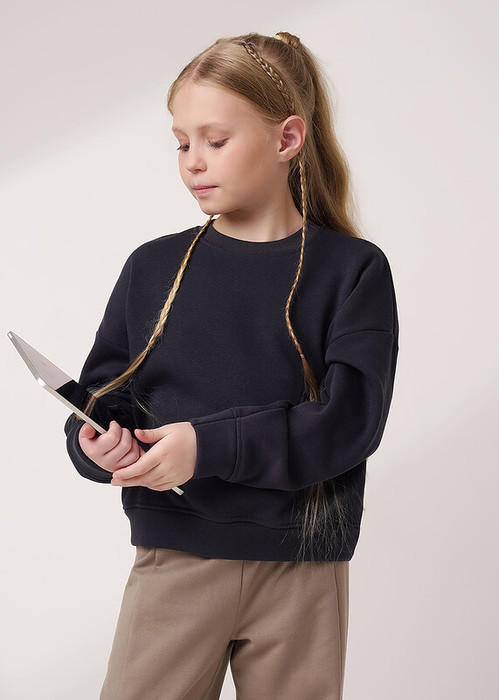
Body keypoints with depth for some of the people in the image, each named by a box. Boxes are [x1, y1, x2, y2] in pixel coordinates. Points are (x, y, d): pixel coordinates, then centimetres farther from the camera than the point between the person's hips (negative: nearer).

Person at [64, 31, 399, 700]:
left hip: (302, 571, -1)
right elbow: (102, 396, 6)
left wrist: (208, 447, -21)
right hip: (173, 560, 2)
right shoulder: (153, 268, 6)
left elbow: (348, 420, -13)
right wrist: (96, 441, -17)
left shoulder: (353, 270, -2)